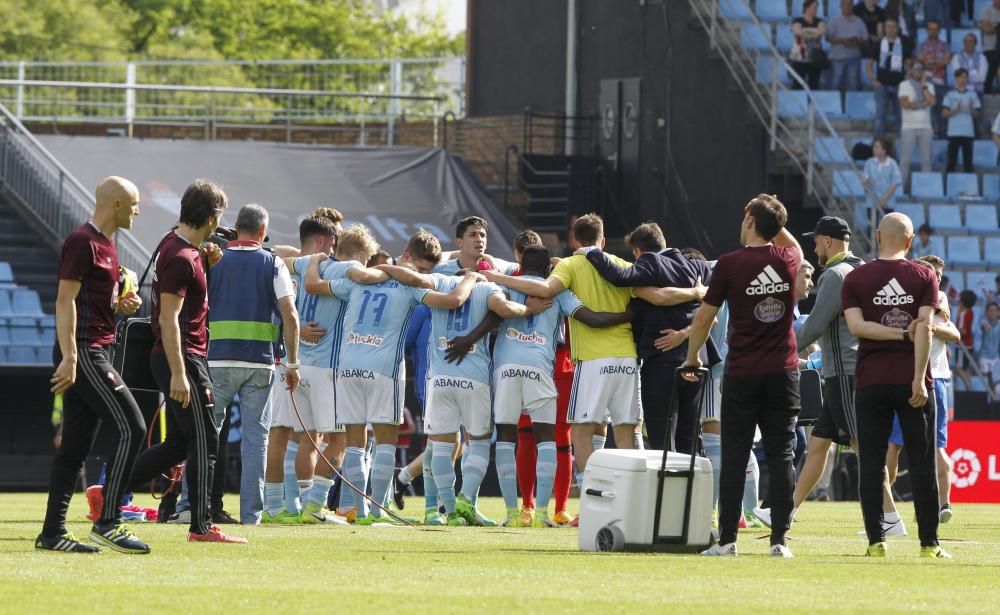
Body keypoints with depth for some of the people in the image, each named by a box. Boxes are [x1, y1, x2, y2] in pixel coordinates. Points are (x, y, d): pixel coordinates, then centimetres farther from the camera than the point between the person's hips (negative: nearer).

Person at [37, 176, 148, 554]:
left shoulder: (105, 243, 19)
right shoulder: (82, 242, -11)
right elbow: (65, 300, -17)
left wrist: (121, 304, 10)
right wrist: (69, 356, -23)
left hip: (95, 353, 10)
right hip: (84, 352, -10)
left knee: (75, 447, 7)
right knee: (130, 428, -13)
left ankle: (52, 533, 7)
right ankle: (108, 522, -13)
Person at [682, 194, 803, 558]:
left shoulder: (730, 264, -8)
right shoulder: (789, 259, 2)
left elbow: (703, 319, 0)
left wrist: (692, 359, 14)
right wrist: (776, 224, 20)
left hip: (742, 374, -3)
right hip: (783, 372, 3)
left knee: (734, 456, 2)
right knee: (781, 455, 3)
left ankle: (727, 539, 1)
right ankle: (779, 539, -2)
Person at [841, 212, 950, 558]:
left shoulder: (856, 279, 4)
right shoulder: (923, 277, 2)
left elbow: (855, 324, -9)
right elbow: (925, 327, -9)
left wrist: (902, 334, -7)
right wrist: (919, 378, -13)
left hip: (871, 383, 0)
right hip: (911, 380, 0)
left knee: (871, 464, 3)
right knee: (922, 464, 3)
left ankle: (876, 542, -2)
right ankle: (929, 543, 2)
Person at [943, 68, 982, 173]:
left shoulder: (972, 95, 9)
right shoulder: (950, 95, 5)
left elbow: (977, 115, 9)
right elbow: (944, 113, 1)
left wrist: (971, 109, -12)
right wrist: (956, 110, -15)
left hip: (968, 132, 1)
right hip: (954, 132, -1)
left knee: (968, 160, 0)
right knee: (952, 160, -2)